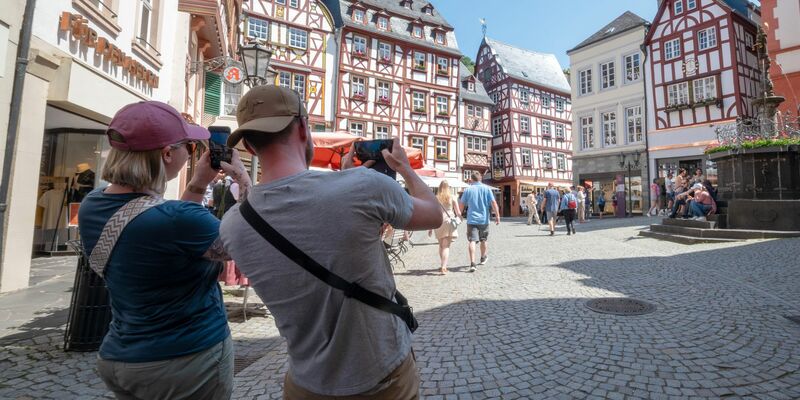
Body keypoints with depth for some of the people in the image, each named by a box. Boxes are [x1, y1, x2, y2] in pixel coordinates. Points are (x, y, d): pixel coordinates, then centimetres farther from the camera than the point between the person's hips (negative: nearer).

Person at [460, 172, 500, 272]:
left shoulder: (468, 190, 0)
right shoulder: (486, 188, 1)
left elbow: (462, 204, 4)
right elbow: (493, 203, -6)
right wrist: (497, 216, -2)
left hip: (472, 219, -2)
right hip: (484, 219, 2)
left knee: (472, 241, -7)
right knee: (483, 240, 20)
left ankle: (472, 264, -20)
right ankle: (483, 258, 40)